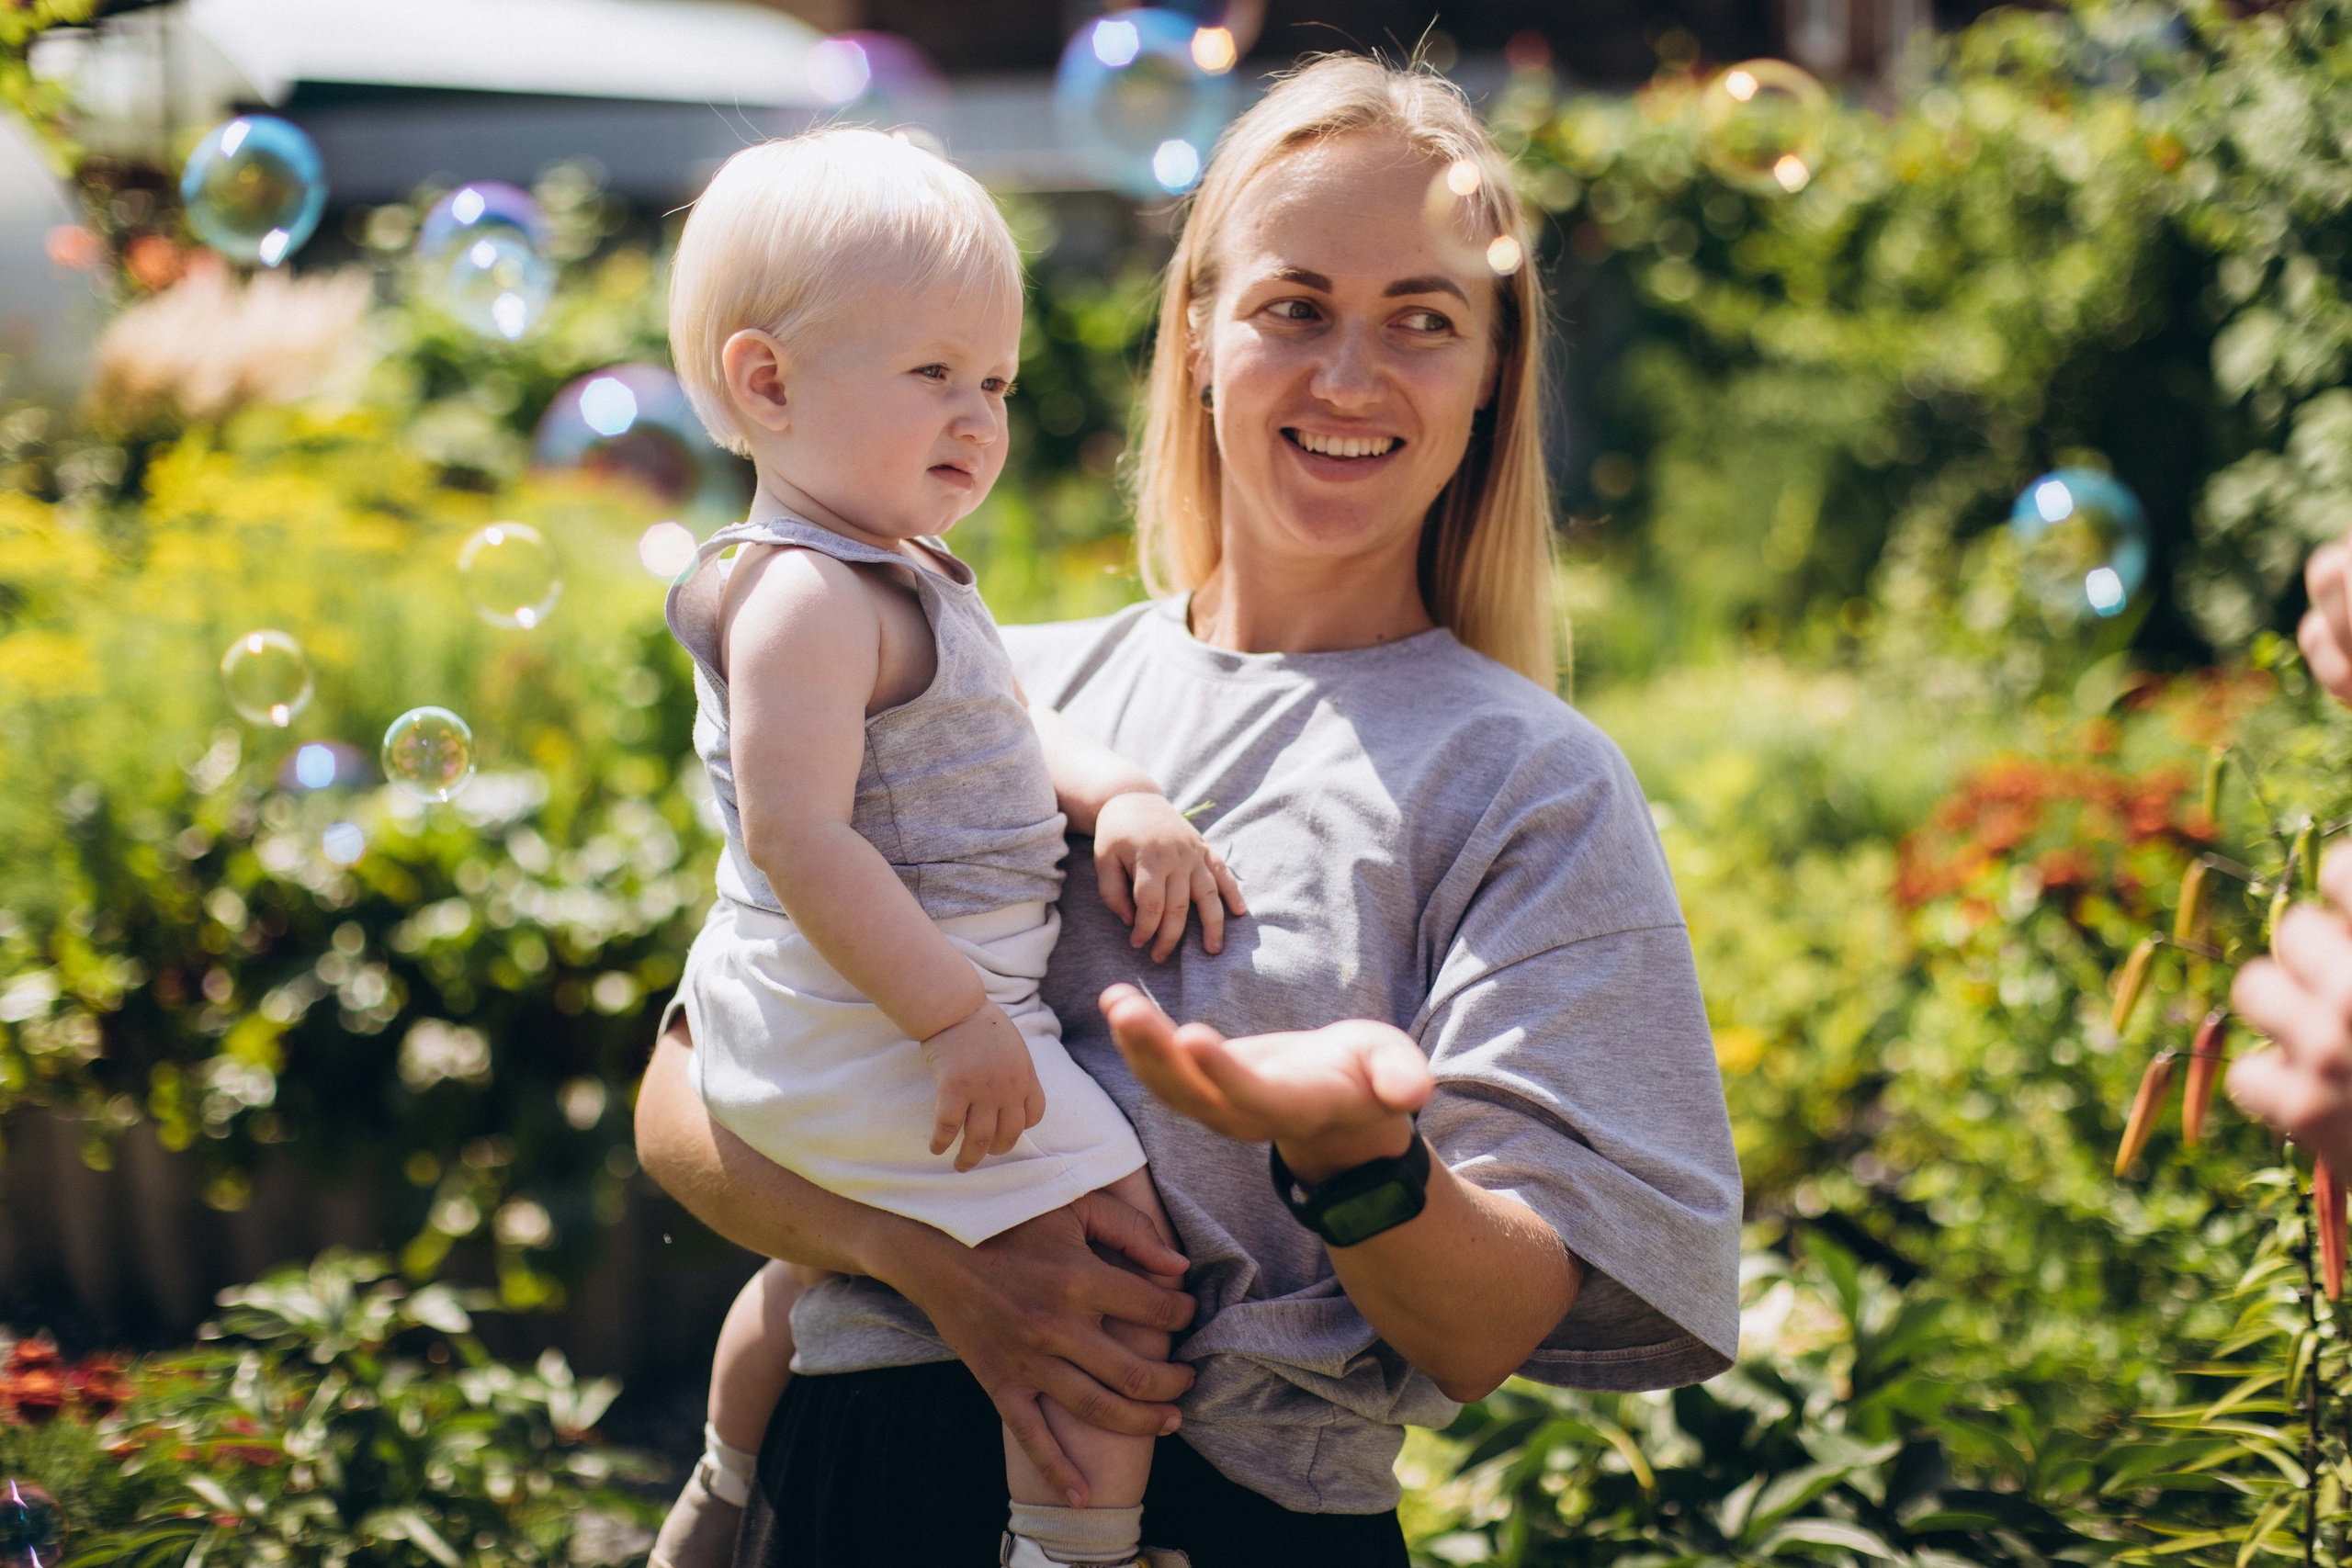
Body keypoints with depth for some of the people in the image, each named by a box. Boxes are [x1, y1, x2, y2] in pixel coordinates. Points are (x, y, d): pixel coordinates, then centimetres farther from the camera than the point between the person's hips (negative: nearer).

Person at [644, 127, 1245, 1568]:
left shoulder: (902, 575, 12)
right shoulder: (807, 600, -22)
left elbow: (1007, 731, 18)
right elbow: (798, 833, -28)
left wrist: (1123, 798, -3)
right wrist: (954, 1015, -29)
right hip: (875, 1029, -12)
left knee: (833, 1257, 32)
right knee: (1112, 1267, -13)